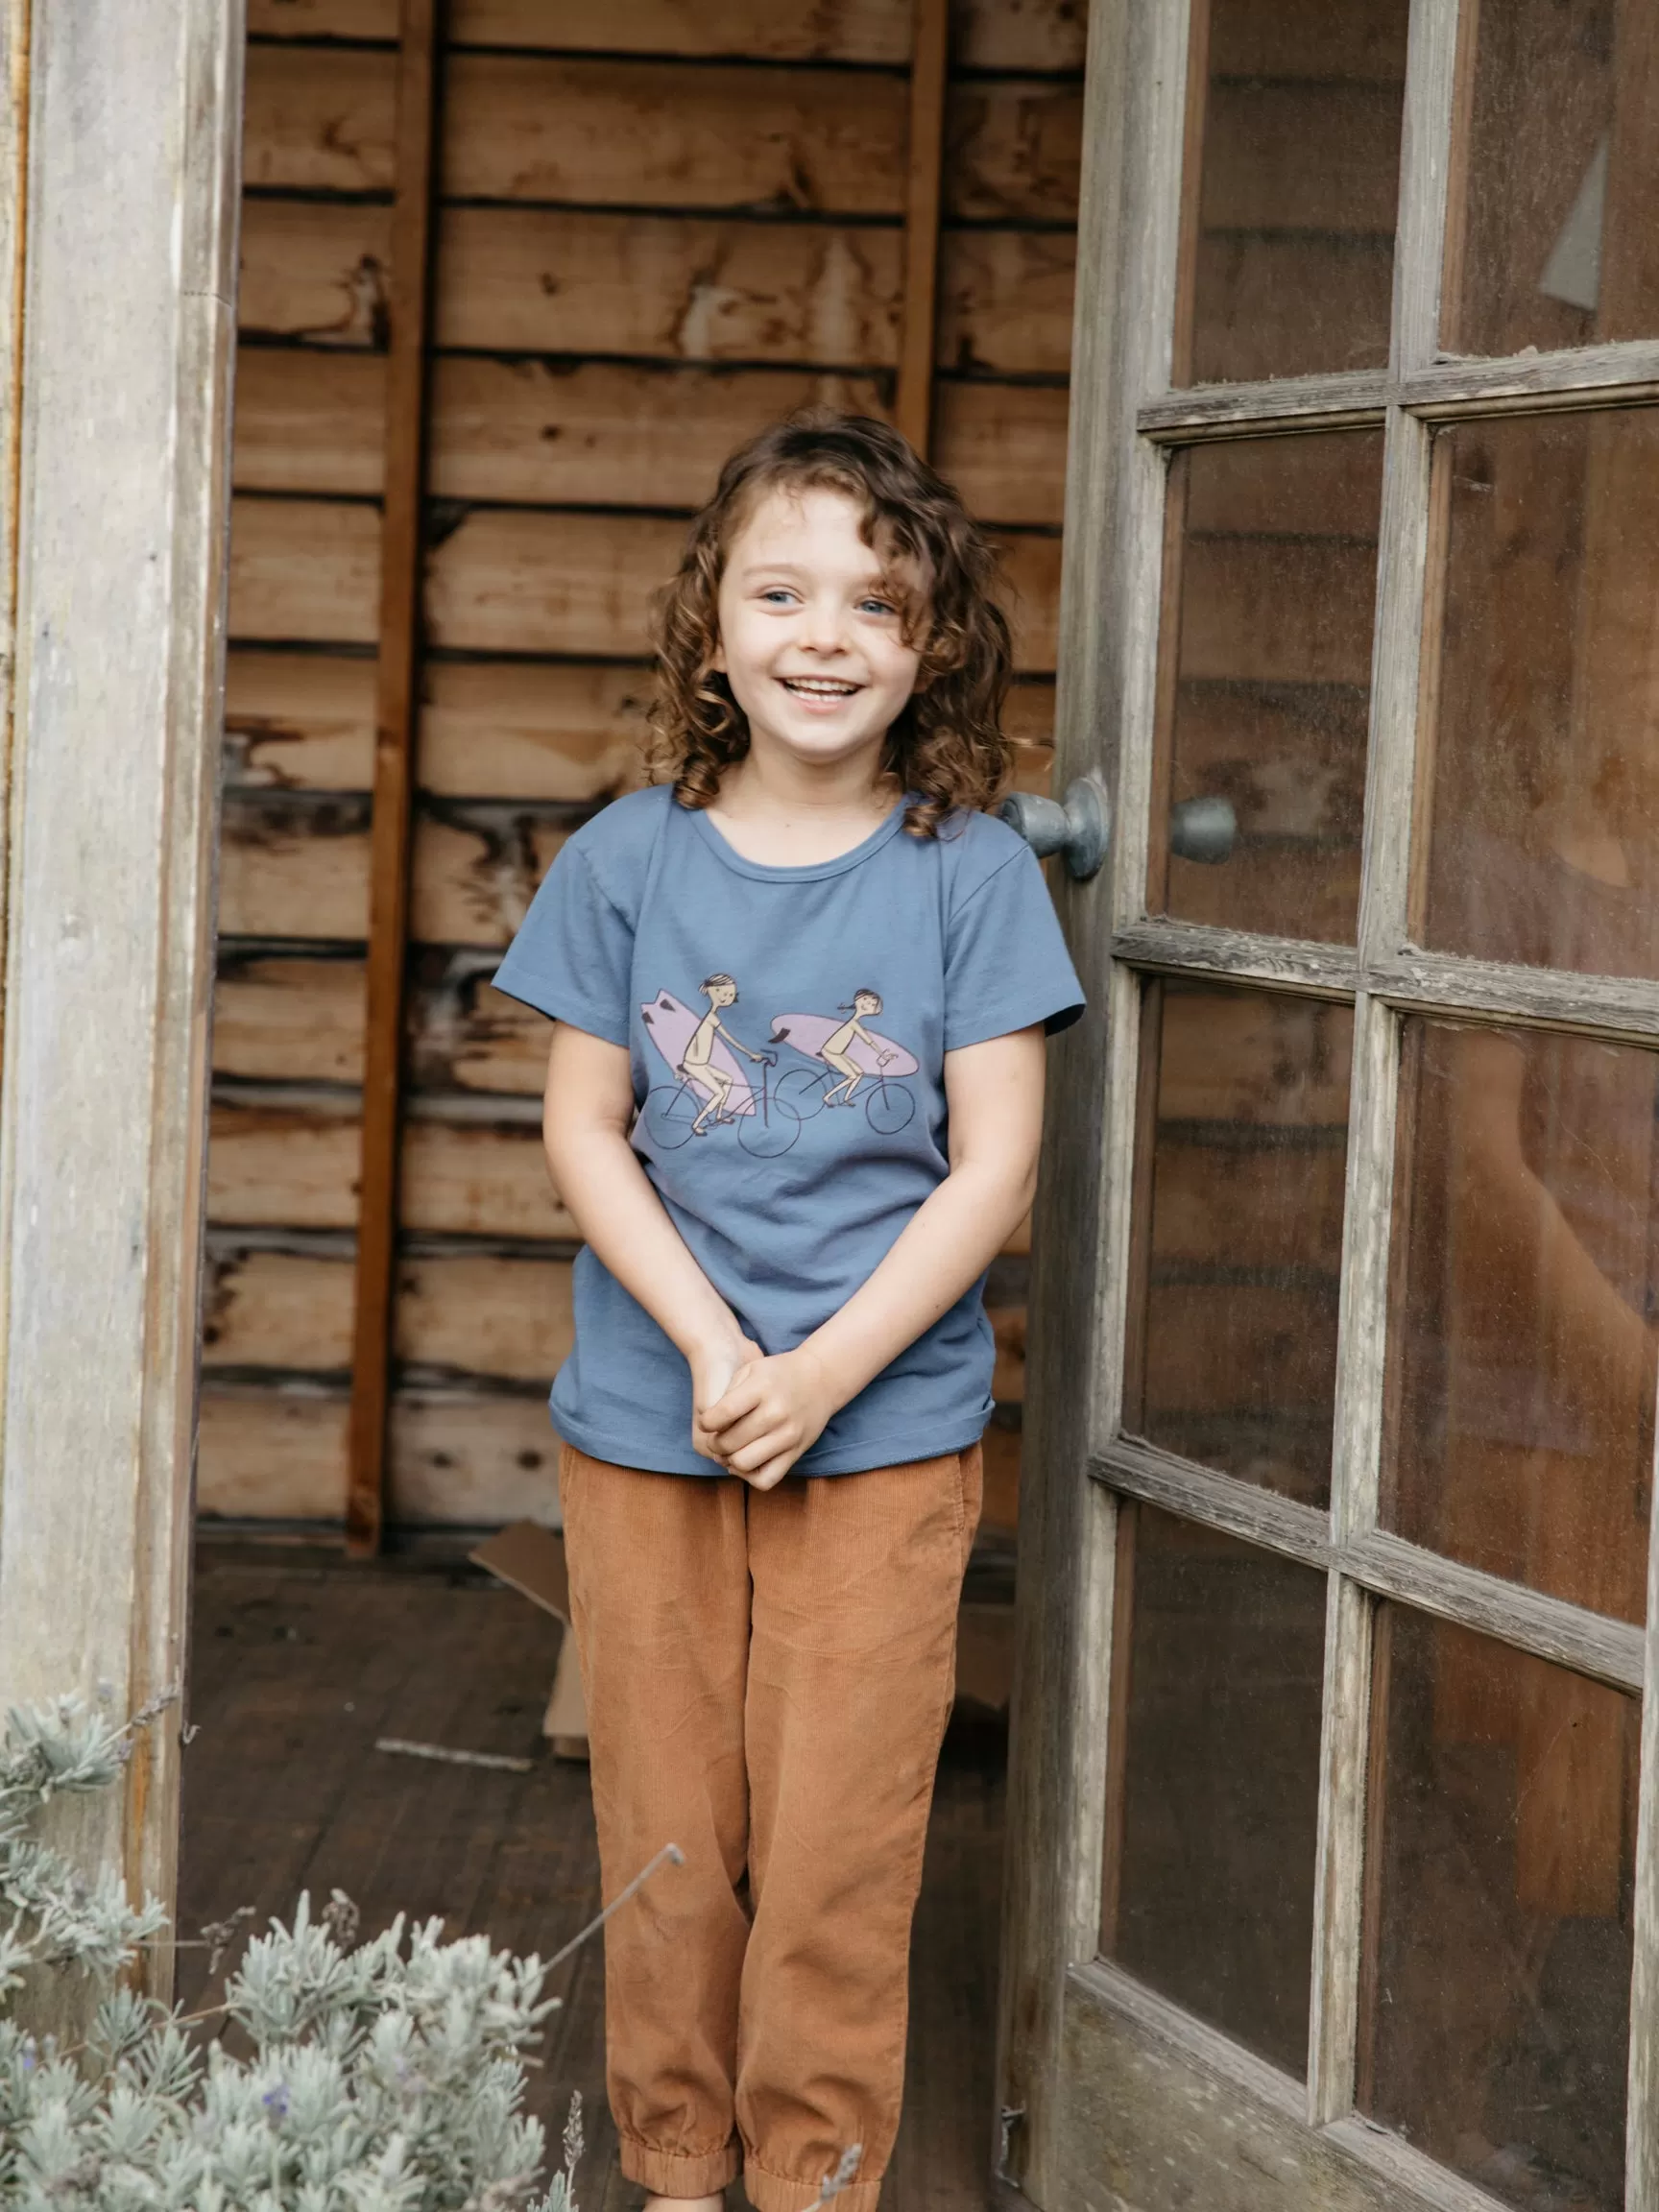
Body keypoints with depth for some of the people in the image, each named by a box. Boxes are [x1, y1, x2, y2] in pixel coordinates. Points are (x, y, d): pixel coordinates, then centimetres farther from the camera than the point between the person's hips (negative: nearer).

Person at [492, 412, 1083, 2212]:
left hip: (884, 1436, -1)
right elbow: (584, 1133, 1)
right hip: (646, 1425, 2)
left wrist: (821, 1373, -13)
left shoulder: (969, 871, -3)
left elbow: (994, 1166, -5)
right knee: (665, 1835, 9)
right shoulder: (628, 857, 1)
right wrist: (711, 1349, -12)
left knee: (836, 1855, 1)